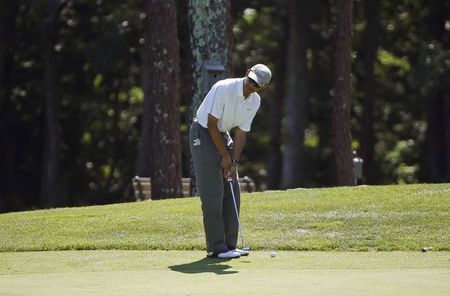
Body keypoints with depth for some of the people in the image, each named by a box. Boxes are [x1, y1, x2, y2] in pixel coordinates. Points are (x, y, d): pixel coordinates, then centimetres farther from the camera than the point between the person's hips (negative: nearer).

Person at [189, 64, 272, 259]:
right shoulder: (223, 88, -25)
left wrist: (234, 162, -9)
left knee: (232, 193, 4)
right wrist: (225, 156, -18)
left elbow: (241, 133, 1)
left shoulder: (255, 102, -3)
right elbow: (211, 123, -21)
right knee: (212, 195, -12)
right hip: (203, 134, -8)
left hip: (223, 135, 8)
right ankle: (216, 247, -10)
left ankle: (229, 244, 10)